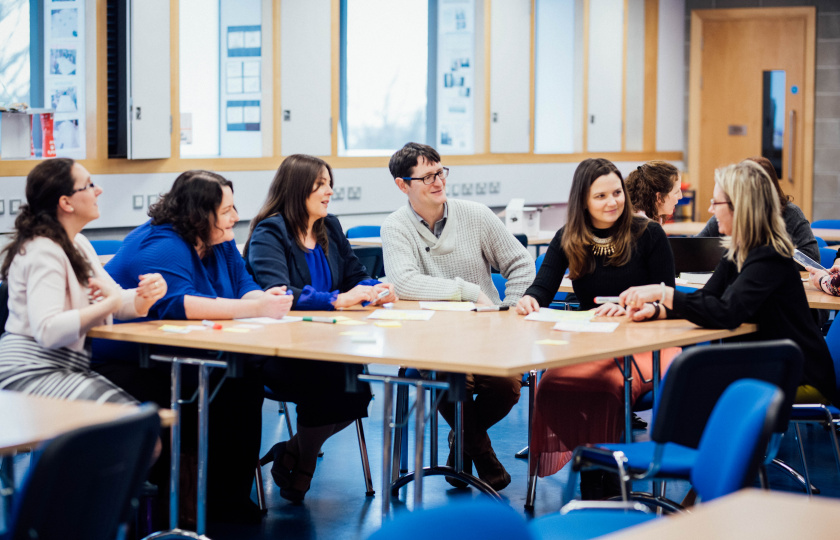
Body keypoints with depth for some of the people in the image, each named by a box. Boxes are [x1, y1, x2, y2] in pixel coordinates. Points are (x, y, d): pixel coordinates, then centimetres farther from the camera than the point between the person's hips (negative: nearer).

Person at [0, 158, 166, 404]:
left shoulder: (79, 243, 16)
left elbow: (119, 299, 14)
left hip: (70, 369, 9)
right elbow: (48, 331, -29)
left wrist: (147, 295, -8)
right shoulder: (43, 253, -16)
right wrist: (110, 303, -23)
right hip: (31, 372, -9)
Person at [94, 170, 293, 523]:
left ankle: (228, 497, -7)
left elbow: (243, 287, 8)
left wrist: (265, 297, -19)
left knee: (247, 375, -13)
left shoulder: (219, 243, 11)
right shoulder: (162, 247, -20)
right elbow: (176, 304, -35)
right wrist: (255, 308, -38)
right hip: (125, 365, -9)